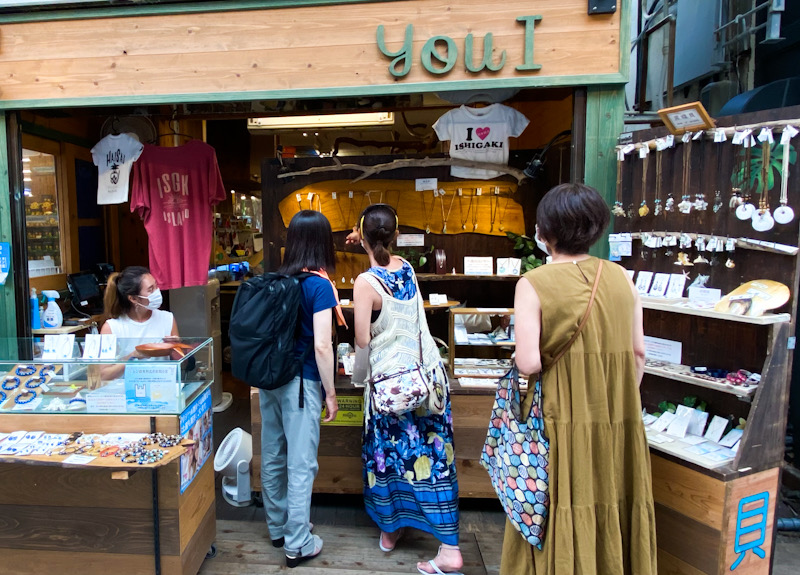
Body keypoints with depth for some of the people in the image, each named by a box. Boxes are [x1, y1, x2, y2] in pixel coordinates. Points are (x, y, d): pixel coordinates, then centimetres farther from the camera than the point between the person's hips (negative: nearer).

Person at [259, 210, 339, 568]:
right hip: (300, 382, -6)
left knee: (272, 457, 17)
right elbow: (321, 346, -17)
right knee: (301, 464, 5)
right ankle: (298, 544, 17)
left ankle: (277, 528, 34)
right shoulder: (320, 285, -14)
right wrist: (330, 393, -8)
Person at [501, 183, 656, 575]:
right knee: (614, 509, 19)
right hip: (618, 424, 5)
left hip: (563, 423, -4)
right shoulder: (621, 278, 1)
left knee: (564, 522, 11)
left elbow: (528, 363, -20)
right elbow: (639, 353, 6)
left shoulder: (533, 285, -13)